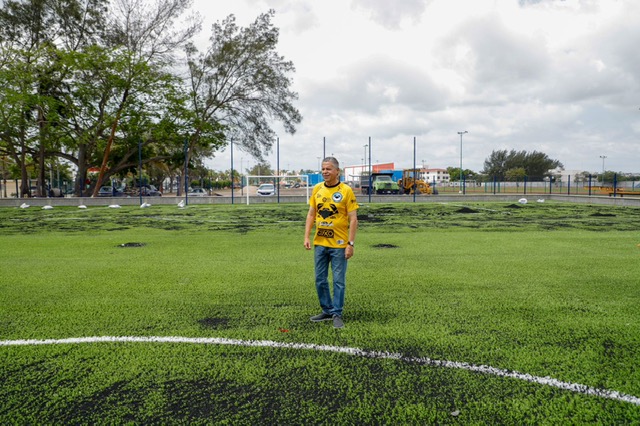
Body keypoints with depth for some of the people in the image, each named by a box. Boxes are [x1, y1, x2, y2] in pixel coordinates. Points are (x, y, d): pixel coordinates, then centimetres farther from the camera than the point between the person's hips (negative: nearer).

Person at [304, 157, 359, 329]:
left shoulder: (346, 190, -7)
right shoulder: (317, 189, 6)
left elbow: (353, 219, -8)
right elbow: (311, 214, 11)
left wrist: (351, 244, -13)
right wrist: (307, 237, 3)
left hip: (339, 244, -5)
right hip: (319, 243, 5)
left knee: (338, 281, 3)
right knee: (320, 280, 11)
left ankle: (337, 314, 15)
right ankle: (327, 311, 26)